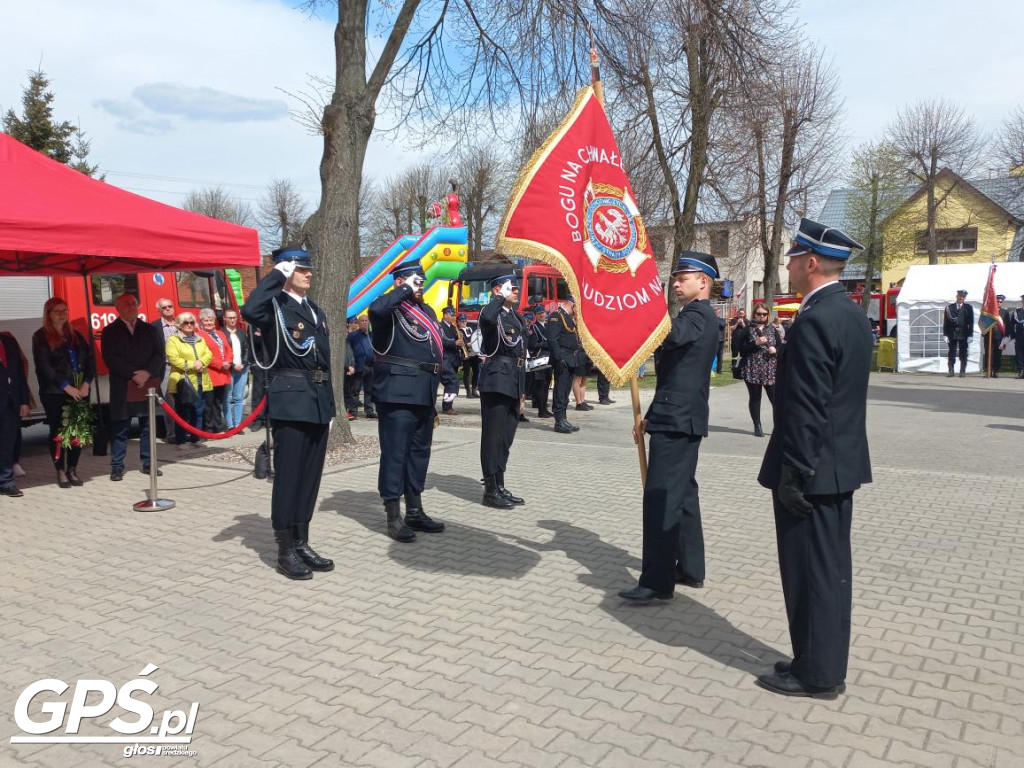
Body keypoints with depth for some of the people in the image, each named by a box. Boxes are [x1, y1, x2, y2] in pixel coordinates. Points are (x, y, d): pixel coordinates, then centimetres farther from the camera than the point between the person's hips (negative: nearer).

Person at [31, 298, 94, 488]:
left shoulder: (76, 336, 15)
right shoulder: (41, 337, 1)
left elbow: (89, 360, 9)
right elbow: (45, 367, -8)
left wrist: (86, 384, -7)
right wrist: (67, 387, -14)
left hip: (79, 392, 4)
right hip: (54, 394, -4)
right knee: (58, 432, 0)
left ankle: (72, 469, 15)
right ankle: (60, 472, 9)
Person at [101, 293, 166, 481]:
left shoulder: (149, 330, 13)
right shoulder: (110, 331, 4)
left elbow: (159, 355, 6)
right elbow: (110, 359, -5)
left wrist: (147, 373, -11)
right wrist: (133, 374, -14)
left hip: (148, 386, 3)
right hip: (122, 389, -3)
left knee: (148, 427, 6)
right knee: (120, 429, 0)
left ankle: (148, 463, 13)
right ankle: (117, 466, 6)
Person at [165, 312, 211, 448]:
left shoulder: (200, 340, 18)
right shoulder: (173, 340, -1)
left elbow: (208, 354, 8)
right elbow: (173, 359, -13)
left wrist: (201, 362, -13)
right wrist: (192, 365, -16)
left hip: (200, 383, 5)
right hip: (183, 383, -5)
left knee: (198, 412, 8)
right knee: (182, 413, -3)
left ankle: (195, 438, 17)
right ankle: (180, 441, 2)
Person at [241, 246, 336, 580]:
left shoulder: (316, 311, 19)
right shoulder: (275, 306, -3)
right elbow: (249, 311, -29)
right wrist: (275, 275, -18)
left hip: (318, 400, 7)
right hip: (290, 399, -7)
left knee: (310, 476, 11)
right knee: (288, 476, -2)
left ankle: (302, 544, 20)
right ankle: (286, 551, 7)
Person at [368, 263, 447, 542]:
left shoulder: (427, 311, 18)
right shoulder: (391, 309, -7)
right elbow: (375, 309, -33)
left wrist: (440, 390, 18)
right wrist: (406, 290, -18)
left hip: (425, 394, 9)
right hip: (398, 393, -8)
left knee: (419, 452, 14)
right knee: (395, 453, -3)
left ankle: (415, 511, 25)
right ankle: (393, 518, 4)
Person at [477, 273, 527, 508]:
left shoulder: (516, 317, 19)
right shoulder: (490, 311, -7)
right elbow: (488, 318, -35)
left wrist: (521, 387, 19)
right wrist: (501, 297, -19)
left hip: (514, 381, 9)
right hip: (496, 379, -9)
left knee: (506, 436, 13)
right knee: (493, 435, -4)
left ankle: (500, 486, 22)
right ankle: (491, 490, 2)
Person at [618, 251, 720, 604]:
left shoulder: (699, 315, -12)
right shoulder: (693, 317, 20)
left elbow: (668, 333, -36)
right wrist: (651, 416, 20)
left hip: (677, 421, -11)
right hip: (680, 419, 11)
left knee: (661, 498, -11)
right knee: (681, 494, 15)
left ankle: (657, 582, -8)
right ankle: (690, 569, 25)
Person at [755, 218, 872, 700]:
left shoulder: (815, 321, -20)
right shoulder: (853, 315, 11)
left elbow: (806, 407, -23)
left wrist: (794, 473, -19)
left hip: (813, 469, -10)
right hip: (843, 463, 10)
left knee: (810, 572, 2)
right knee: (831, 568, 16)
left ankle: (816, 674, 15)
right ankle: (827, 663, 29)